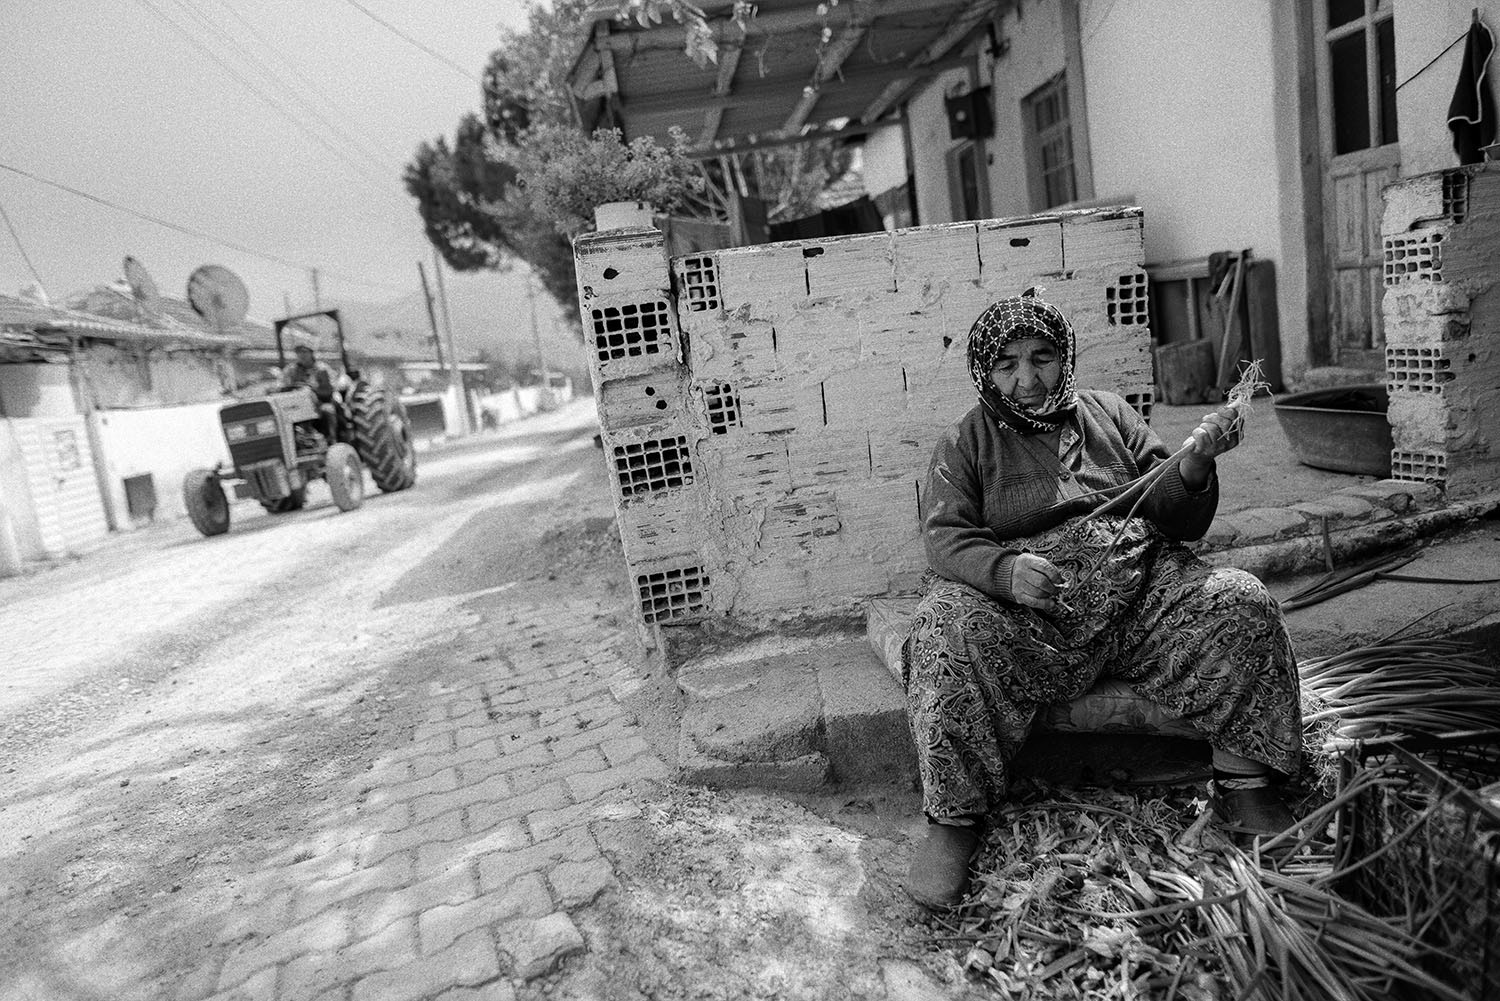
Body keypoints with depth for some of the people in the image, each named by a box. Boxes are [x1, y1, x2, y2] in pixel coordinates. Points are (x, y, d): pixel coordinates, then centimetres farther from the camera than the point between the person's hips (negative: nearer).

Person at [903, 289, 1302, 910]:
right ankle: (954, 817, -19)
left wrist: (1194, 466, -8)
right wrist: (1006, 570, -25)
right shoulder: (965, 443, 10)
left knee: (1240, 604, -20)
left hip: (1140, 585, 3)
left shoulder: (1109, 415, 18)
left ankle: (1243, 786, -5)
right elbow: (946, 538, -4)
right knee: (947, 631, -32)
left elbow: (1177, 522, 15)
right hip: (1024, 604, -3)